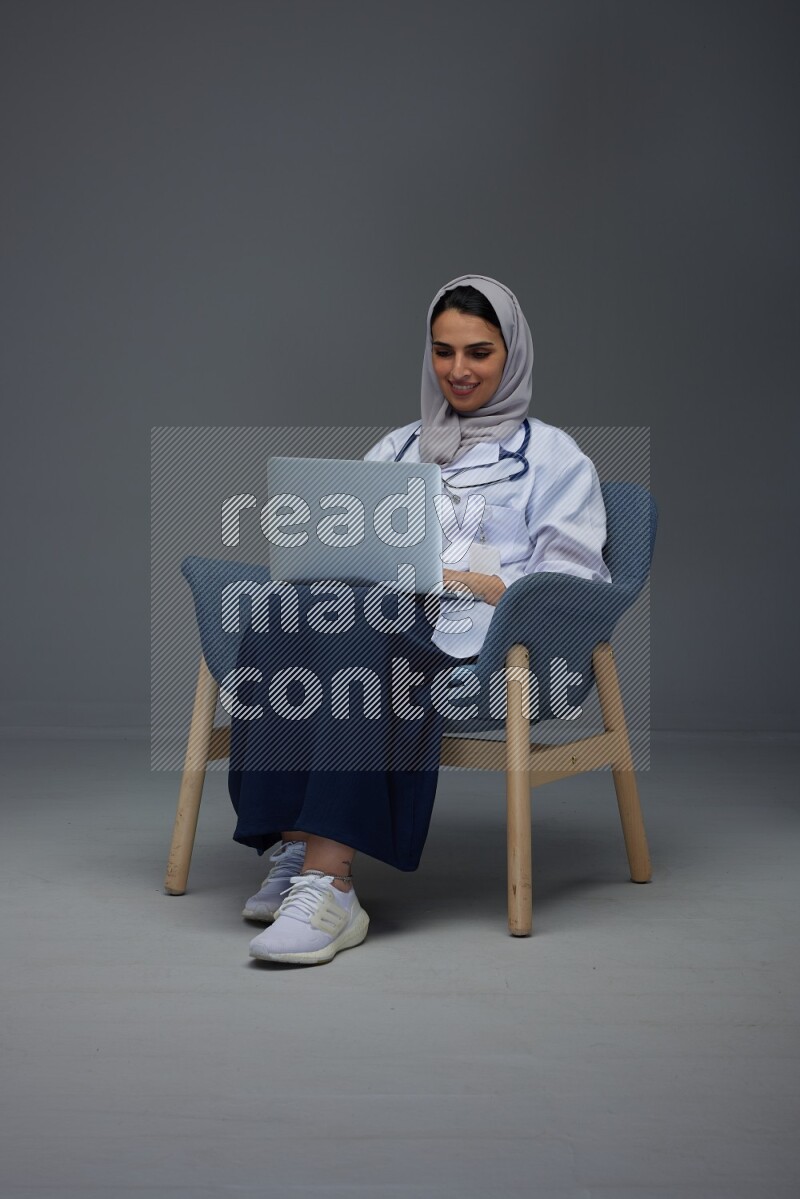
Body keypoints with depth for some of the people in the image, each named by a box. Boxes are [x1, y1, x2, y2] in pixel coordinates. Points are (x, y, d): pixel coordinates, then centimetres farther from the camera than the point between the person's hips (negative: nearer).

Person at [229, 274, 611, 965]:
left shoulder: (553, 457, 16)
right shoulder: (397, 449, 30)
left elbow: (573, 584, 5)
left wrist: (474, 583, -10)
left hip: (483, 635, -4)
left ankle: (329, 882, -47)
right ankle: (296, 851, -39)